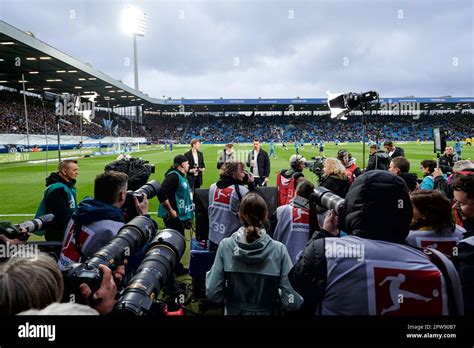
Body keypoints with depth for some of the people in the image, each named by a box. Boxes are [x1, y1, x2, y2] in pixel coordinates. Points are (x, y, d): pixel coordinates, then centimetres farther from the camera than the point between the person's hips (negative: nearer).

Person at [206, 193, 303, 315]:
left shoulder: (225, 246, -18)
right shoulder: (278, 250, -21)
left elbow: (213, 294, -16)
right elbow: (293, 302, -22)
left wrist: (210, 274, 2)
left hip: (235, 312, 1)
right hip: (267, 312, -1)